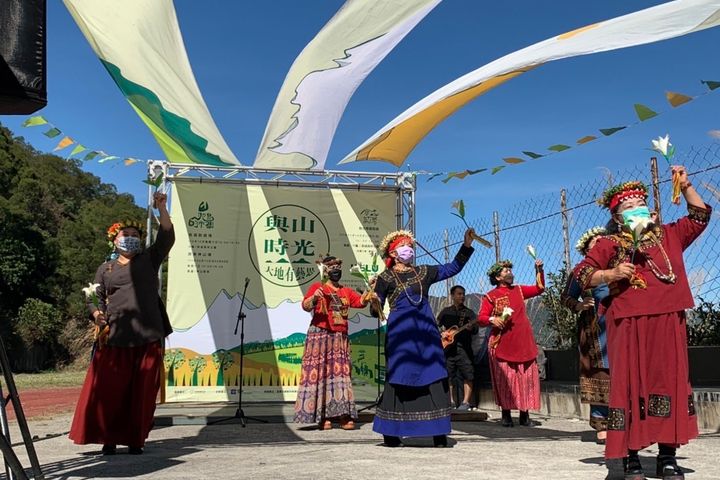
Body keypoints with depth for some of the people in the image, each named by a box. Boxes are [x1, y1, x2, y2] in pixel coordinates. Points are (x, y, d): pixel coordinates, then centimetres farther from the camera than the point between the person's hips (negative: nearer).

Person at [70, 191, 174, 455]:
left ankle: (135, 440, 13)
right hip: (114, 339, 0)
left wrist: (162, 208, -7)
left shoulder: (149, 260, 13)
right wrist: (97, 314, -8)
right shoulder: (106, 269, 15)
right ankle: (109, 439, 12)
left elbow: (166, 238, 2)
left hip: (148, 338, 0)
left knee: (142, 392, 2)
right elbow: (96, 299, 14)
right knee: (109, 391, -2)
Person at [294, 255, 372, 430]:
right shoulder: (317, 287, 4)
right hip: (320, 335, -4)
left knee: (341, 373, 0)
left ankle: (343, 415, -1)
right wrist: (314, 297, -28)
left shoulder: (347, 291, 17)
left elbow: (361, 301, 3)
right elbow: (305, 306, -8)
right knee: (319, 372, -6)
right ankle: (322, 416, -4)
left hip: (340, 338, 4)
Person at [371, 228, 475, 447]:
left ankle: (439, 434, 3)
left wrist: (467, 245, 11)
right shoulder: (386, 277, 6)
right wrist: (374, 303, -21)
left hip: (426, 331, 4)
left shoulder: (423, 272, 18)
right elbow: (376, 309, 1)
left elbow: (453, 268, 19)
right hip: (401, 333, -4)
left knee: (434, 378, -1)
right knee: (399, 380, -5)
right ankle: (390, 434, 5)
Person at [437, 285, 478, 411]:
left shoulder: (469, 313, 8)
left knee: (467, 376, -7)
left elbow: (475, 330, -2)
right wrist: (441, 332, -5)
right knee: (448, 375, 5)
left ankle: (465, 402, -2)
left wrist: (471, 327, -24)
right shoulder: (445, 312, 13)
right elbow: (436, 326, 14)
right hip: (448, 347, 2)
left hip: (464, 347, -2)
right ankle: (451, 401, 14)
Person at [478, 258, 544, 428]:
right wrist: (492, 319, -23)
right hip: (502, 344, -4)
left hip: (524, 343, 4)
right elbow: (481, 318, -3)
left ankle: (524, 415, 10)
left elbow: (539, 288, 24)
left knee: (526, 379, 2)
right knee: (505, 380, -2)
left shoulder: (519, 290, 16)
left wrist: (539, 270, 15)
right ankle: (506, 415, 7)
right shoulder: (490, 296, 1)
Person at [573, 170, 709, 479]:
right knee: (630, 384, -3)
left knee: (670, 382, 3)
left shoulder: (669, 236, 18)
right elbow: (581, 274, 4)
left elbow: (700, 216, 23)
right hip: (628, 325, -3)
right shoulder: (608, 245, 7)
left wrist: (685, 186, 14)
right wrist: (610, 274, -11)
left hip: (668, 323, 3)